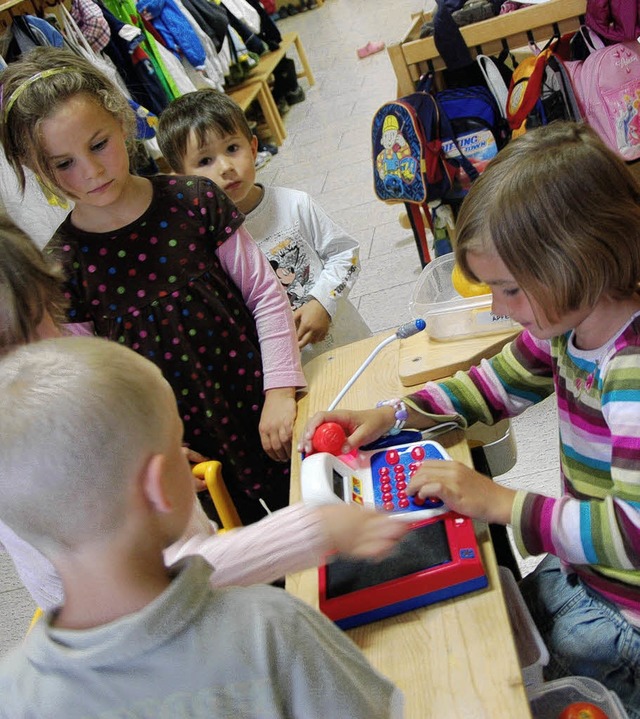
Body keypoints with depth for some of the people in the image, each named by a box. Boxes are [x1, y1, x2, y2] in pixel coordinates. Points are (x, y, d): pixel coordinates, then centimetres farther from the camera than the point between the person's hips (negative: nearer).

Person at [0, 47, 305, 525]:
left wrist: (281, 391, -12)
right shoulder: (63, 266, -11)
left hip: (263, 410, 1)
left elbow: (264, 294, -4)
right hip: (186, 449, -1)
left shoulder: (193, 201, -9)